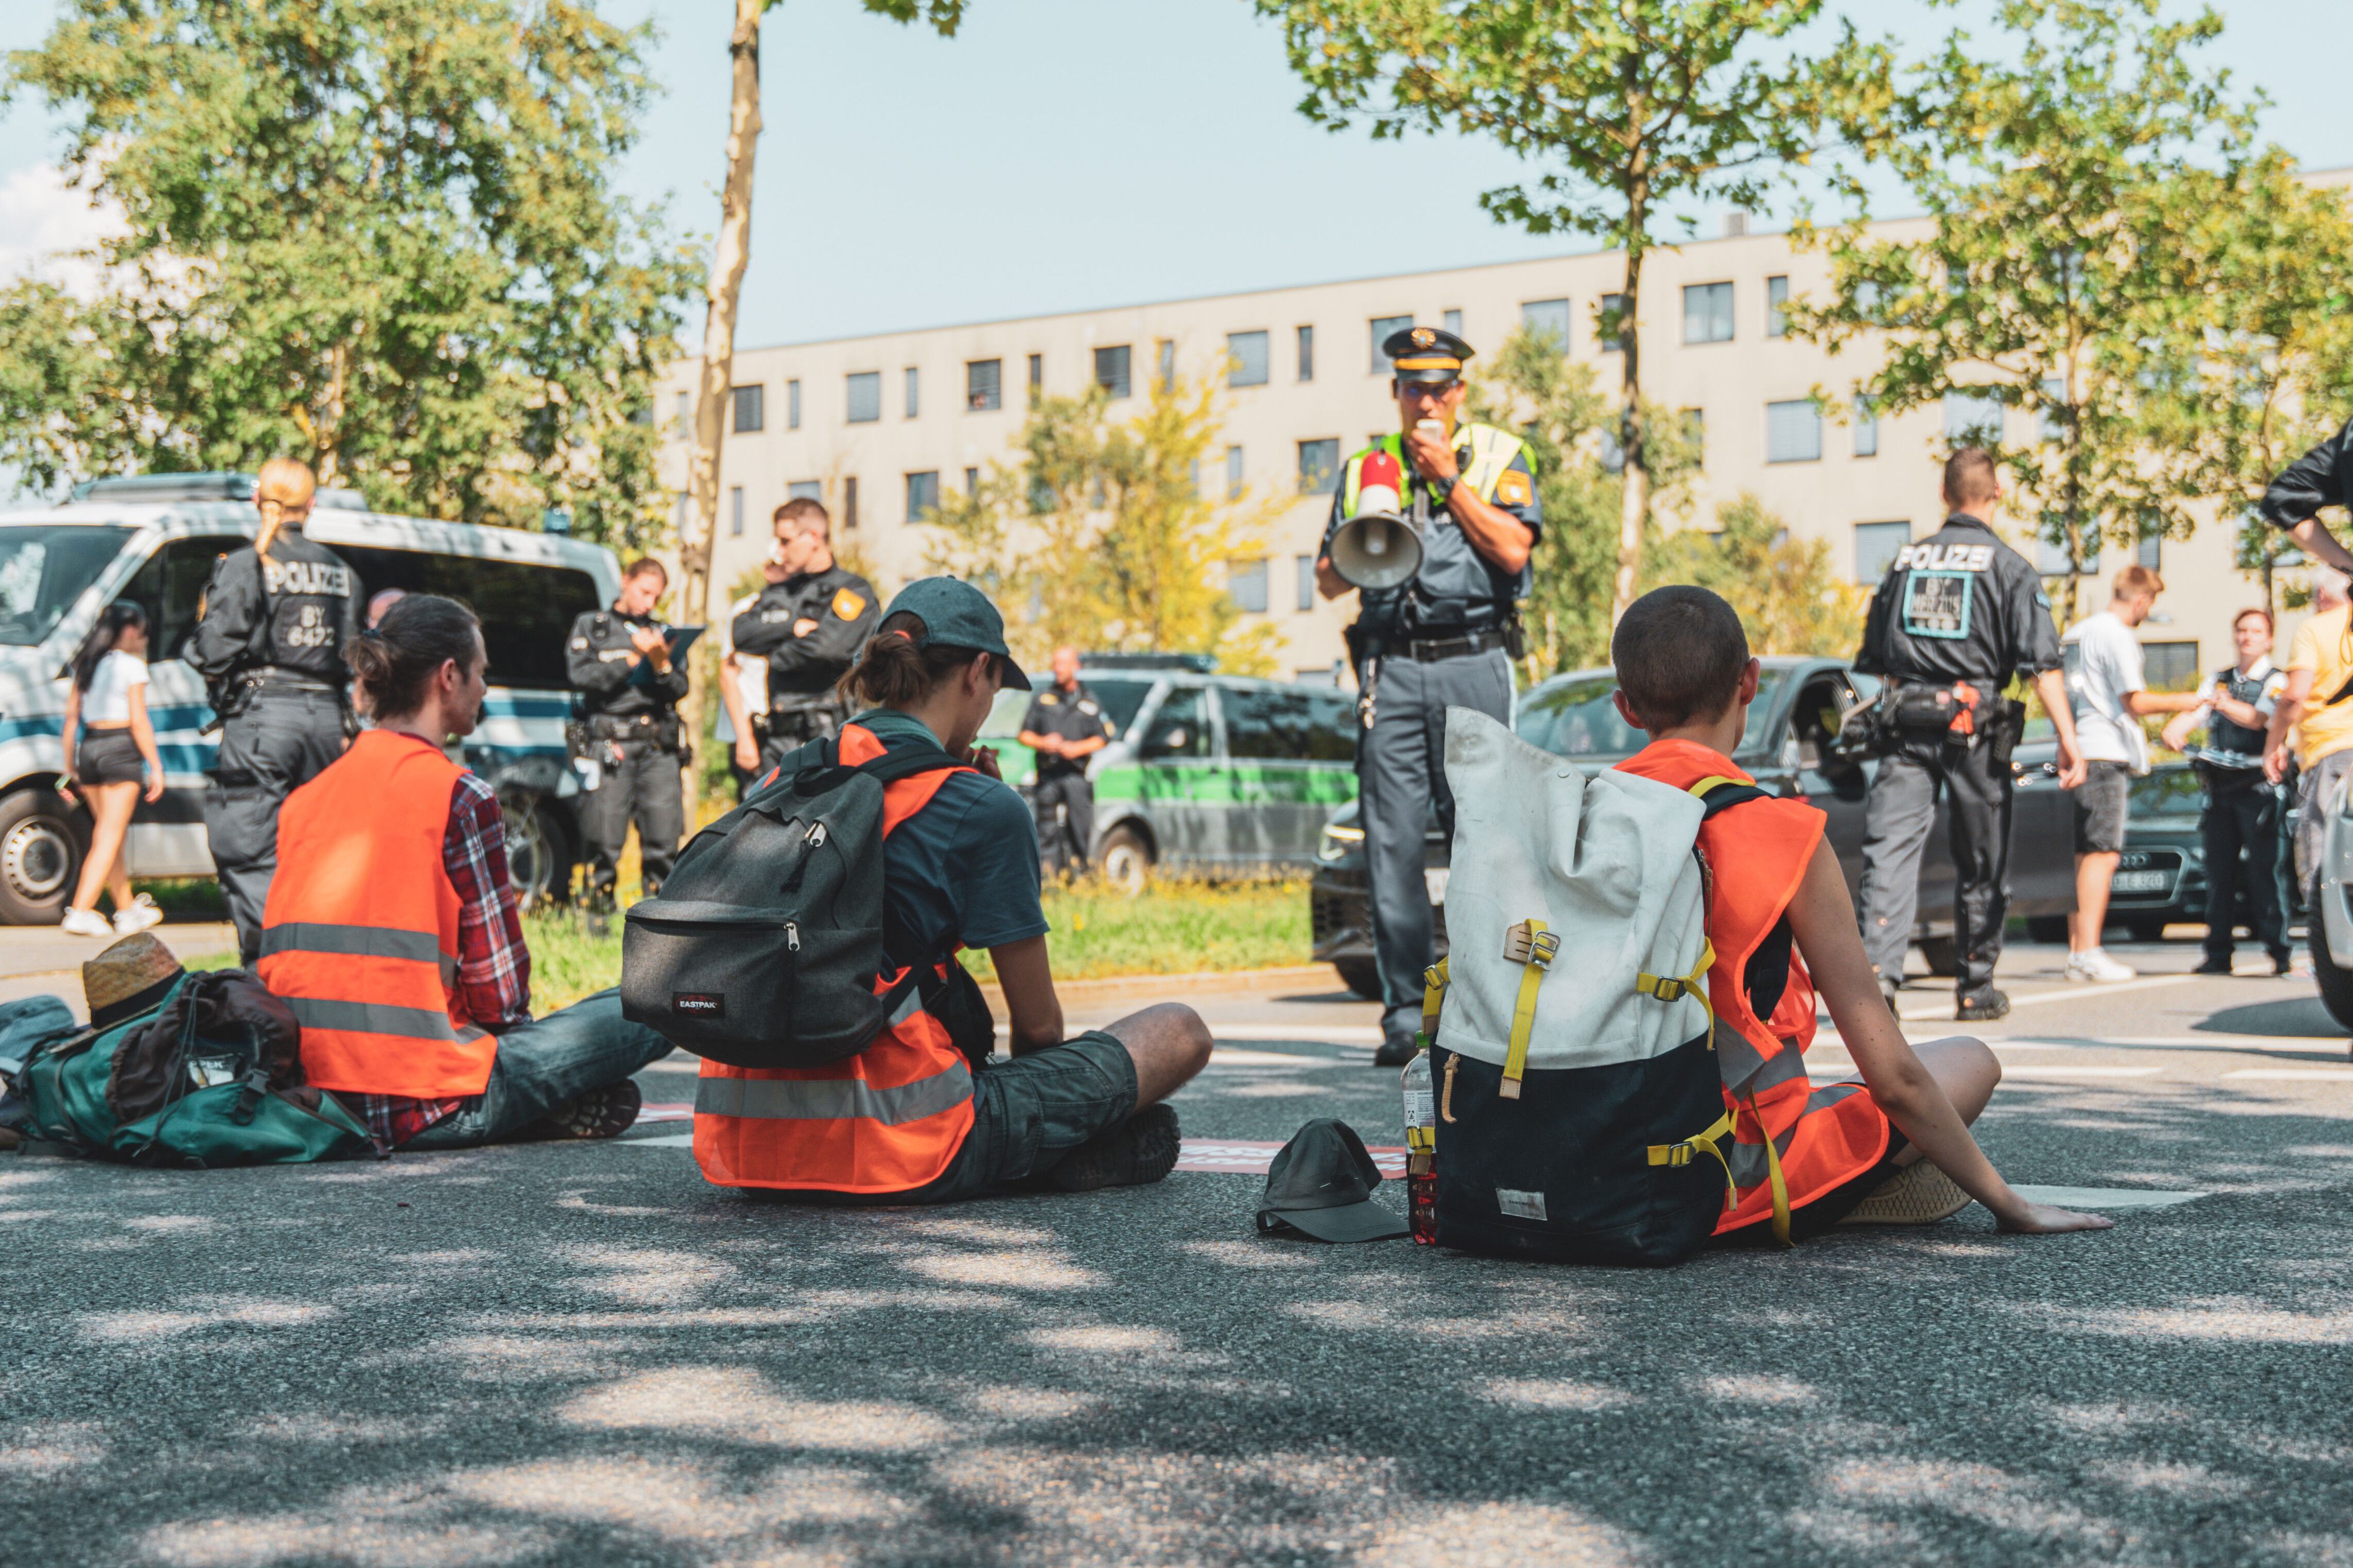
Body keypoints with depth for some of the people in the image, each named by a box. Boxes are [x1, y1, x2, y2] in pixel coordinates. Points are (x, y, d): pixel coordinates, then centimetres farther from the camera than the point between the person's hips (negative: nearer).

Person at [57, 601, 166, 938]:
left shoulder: (83, 665, 13)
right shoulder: (131, 665, -5)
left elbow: (71, 717, 13)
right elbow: (139, 722, -9)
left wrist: (70, 765, 18)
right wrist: (155, 767, -6)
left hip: (88, 748, 7)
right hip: (120, 749, -7)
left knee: (107, 833, 16)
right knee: (109, 837, -5)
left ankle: (128, 910, 24)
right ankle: (80, 911, -15)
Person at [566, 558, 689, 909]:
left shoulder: (661, 633, 20)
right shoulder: (591, 626, 13)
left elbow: (680, 689, 10)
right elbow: (581, 675, -3)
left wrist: (661, 663, -10)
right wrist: (633, 659, -7)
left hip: (658, 748, 2)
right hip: (607, 746, -2)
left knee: (664, 838, -4)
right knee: (606, 840, -5)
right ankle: (600, 905, 5)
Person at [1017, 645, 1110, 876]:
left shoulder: (1089, 701, 11)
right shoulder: (1042, 699, 15)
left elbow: (1102, 738, 7)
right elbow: (1025, 734, 12)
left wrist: (1078, 748, -9)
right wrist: (1042, 743, -8)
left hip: (1077, 775, -1)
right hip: (1047, 774, 1)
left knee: (1079, 829, -7)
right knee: (1047, 829, -3)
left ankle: (1077, 872, -2)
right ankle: (1048, 874, -3)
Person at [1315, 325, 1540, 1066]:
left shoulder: (1499, 456, 10)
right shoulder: (1368, 466, 18)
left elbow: (1513, 550, -6)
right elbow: (1328, 578, 18)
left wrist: (1450, 478, -6)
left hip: (1472, 663, -2)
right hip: (1390, 665, 2)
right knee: (1392, 841, -3)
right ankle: (1404, 1012, 1)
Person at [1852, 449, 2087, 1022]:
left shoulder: (1906, 560, 13)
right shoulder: (2009, 567, 1)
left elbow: (1875, 658, 18)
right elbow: (2042, 662, -8)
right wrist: (2069, 740, -11)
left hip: (1904, 722, 2)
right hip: (1974, 724, -2)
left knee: (1890, 848, -5)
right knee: (1981, 863, 9)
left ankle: (1877, 970, -22)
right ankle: (1976, 988, 16)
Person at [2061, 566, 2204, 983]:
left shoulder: (2076, 632, 17)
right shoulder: (2117, 635, -10)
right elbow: (2136, 701, -13)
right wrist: (2180, 702, 2)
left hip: (2079, 755, 9)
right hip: (2106, 753, -9)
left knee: (2086, 855, 10)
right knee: (2102, 854, -12)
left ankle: (2077, 953, 10)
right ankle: (2089, 953, -17)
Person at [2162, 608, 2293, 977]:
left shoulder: (2277, 681, 3)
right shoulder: (2219, 679, 19)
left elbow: (2258, 719, -15)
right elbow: (2193, 714, 7)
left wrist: (2220, 702, -31)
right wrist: (2176, 731, -16)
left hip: (2258, 785, -4)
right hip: (2219, 786, 4)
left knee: (2264, 870, -9)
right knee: (2219, 869, 2)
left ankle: (2278, 950, -4)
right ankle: (2218, 955, 4)